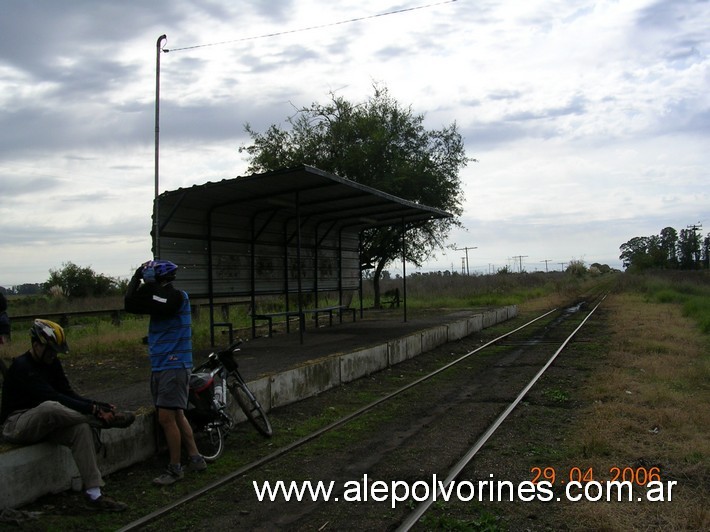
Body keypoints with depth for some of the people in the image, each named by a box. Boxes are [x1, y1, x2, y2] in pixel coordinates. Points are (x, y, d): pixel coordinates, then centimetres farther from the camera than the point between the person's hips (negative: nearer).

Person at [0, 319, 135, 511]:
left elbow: (68, 393, 3)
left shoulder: (52, 363, 6)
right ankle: (107, 419, -23)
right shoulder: (22, 367, -20)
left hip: (43, 423, 7)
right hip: (16, 424, -7)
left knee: (81, 429, -22)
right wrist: (94, 410, -34)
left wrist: (98, 405, -14)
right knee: (50, 407, -39)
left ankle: (94, 494, -25)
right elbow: (54, 397, -30)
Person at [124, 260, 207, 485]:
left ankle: (175, 468, 1)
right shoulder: (159, 297, 12)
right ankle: (195, 458, 23)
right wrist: (137, 278, -6)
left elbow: (139, 305, -26)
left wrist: (145, 281, -14)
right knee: (176, 415, 14)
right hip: (160, 366, 9)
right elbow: (130, 304, 0)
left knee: (166, 417, -9)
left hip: (174, 366, -9)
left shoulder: (177, 297, -14)